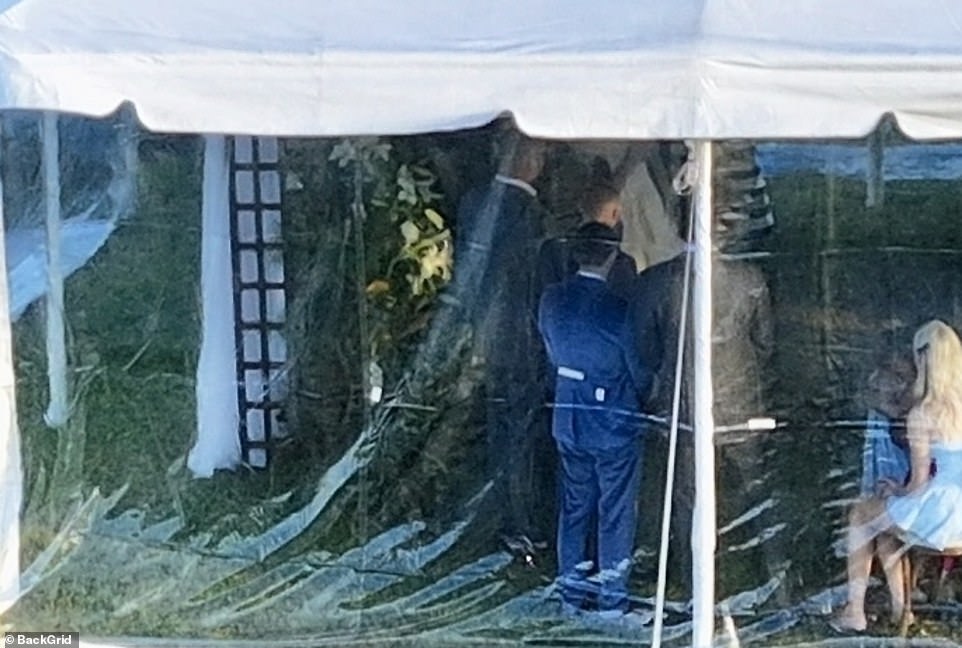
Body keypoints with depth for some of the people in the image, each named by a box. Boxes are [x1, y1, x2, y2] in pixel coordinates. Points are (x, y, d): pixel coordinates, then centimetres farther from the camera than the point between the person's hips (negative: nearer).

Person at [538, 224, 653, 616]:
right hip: (614, 422, -5)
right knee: (616, 510, 8)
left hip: (568, 418, 5)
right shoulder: (618, 308, -22)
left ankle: (571, 591, 28)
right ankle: (612, 600, 17)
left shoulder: (551, 300, -5)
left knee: (575, 504, 19)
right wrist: (640, 394, 11)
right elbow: (639, 372, -10)